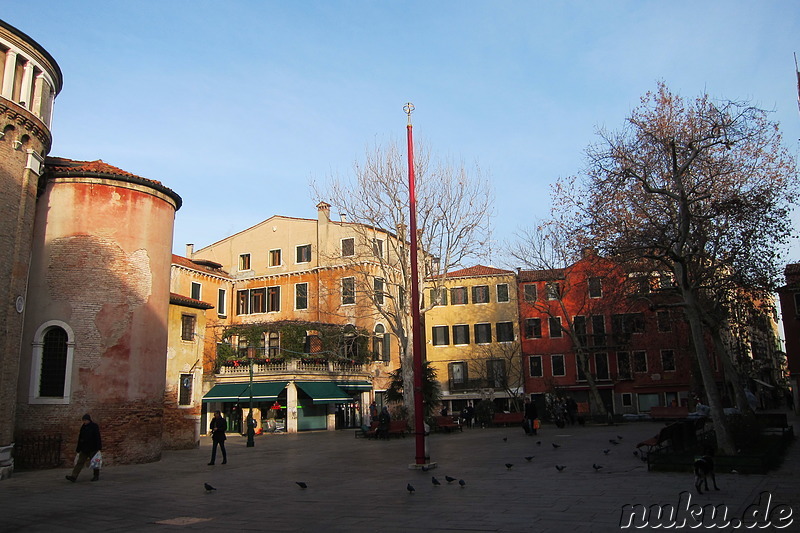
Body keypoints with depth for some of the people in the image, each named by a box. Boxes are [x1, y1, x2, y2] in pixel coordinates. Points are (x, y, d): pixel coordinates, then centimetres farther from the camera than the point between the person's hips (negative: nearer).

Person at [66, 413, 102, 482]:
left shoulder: (94, 426, -6)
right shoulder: (83, 427, 11)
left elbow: (97, 438, -10)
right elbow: (80, 438, 14)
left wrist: (98, 448, -16)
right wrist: (78, 449, 13)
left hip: (92, 448, -5)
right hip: (84, 448, 5)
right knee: (80, 462, -3)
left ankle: (96, 476, 14)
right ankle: (74, 477, -9)